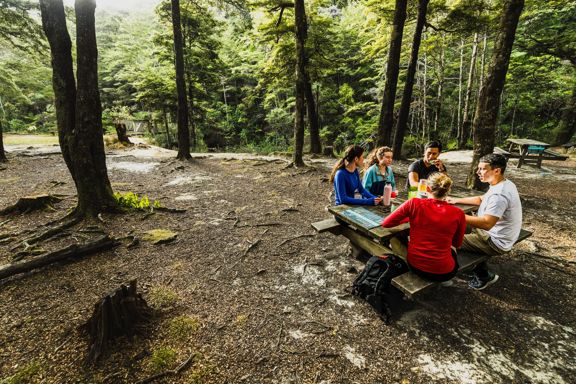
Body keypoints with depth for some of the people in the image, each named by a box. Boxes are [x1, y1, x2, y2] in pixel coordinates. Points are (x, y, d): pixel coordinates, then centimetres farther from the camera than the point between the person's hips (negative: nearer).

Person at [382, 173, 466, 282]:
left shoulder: (414, 203, -15)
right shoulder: (458, 213, -10)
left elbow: (385, 223, -5)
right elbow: (457, 243, 8)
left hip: (415, 266, -2)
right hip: (444, 273, 2)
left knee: (393, 240, 23)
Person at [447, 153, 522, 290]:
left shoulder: (499, 194, -31)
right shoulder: (503, 185, 3)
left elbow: (486, 223, -37)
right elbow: (481, 199, 17)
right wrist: (457, 200, 10)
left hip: (496, 242, -10)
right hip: (496, 233, 10)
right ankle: (480, 270, 26)